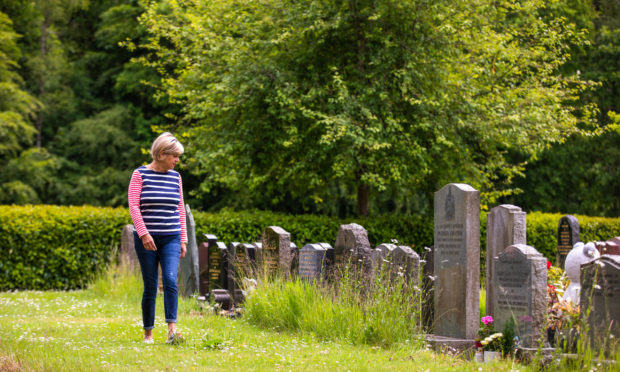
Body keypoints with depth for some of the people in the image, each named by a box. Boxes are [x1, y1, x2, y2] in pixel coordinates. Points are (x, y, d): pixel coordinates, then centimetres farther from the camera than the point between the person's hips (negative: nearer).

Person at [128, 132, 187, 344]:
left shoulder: (175, 177, 11)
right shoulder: (140, 175, -1)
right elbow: (133, 206, -7)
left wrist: (183, 239, 11)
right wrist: (143, 233, -18)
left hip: (171, 238, 3)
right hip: (146, 239, -3)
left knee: (170, 280, -16)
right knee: (150, 287, 1)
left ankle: (172, 330, -22)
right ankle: (148, 333, 13)